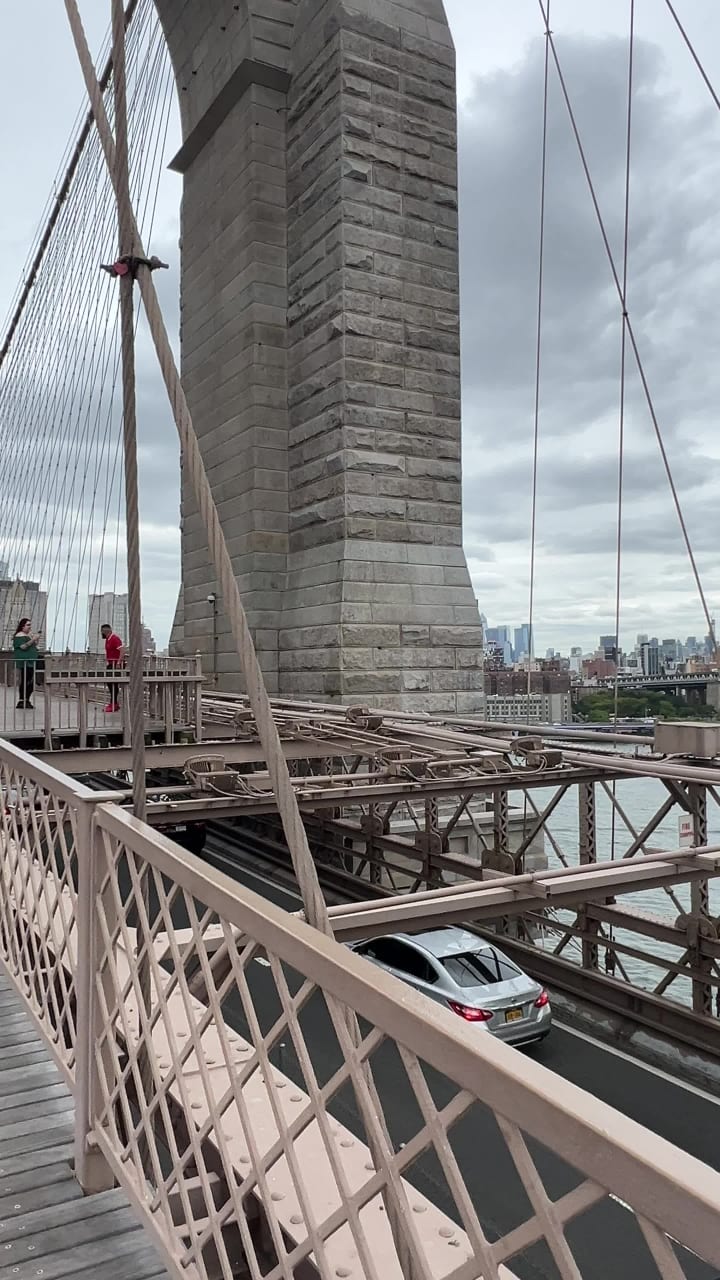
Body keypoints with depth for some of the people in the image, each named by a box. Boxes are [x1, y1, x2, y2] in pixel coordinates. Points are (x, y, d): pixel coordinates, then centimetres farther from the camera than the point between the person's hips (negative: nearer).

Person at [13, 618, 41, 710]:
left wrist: (36, 638, 6)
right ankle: (21, 701, -4)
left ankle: (26, 701, 15)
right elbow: (23, 646, -20)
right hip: (24, 663, -9)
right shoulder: (20, 636, -8)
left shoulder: (29, 634, 18)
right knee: (24, 681, -9)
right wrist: (33, 639, -21)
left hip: (31, 662, 9)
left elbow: (33, 646, 23)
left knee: (31, 682, 8)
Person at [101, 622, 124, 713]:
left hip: (115, 664, -10)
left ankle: (114, 704, -4)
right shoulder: (108, 639, 15)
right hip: (110, 664, 10)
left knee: (114, 683, -8)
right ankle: (114, 703, 18)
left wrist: (118, 663, -27)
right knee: (110, 683, 11)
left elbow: (122, 651, -22)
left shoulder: (115, 639, -15)